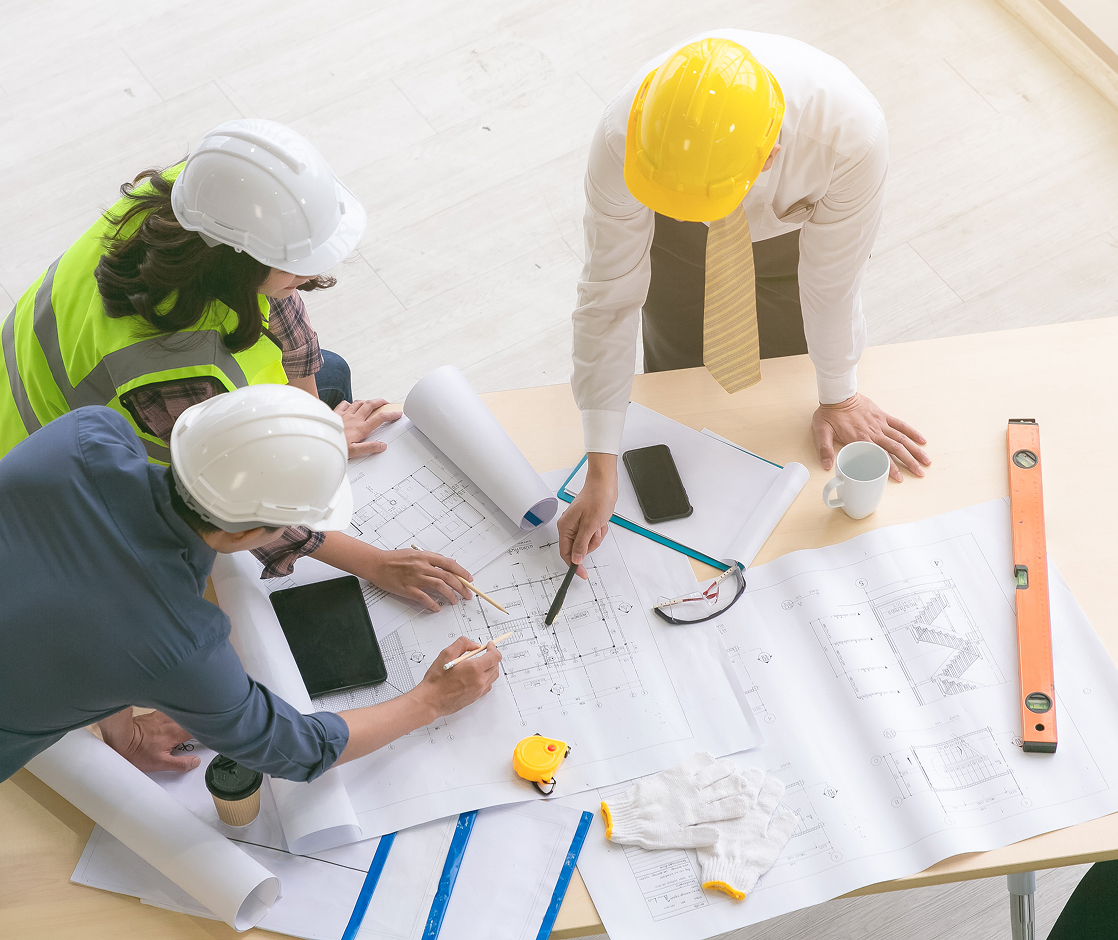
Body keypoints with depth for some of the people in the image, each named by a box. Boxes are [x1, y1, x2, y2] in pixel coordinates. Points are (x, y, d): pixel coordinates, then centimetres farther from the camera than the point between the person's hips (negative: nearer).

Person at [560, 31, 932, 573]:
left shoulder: (852, 134, -45)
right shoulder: (622, 138, -43)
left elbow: (832, 281, -27)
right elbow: (608, 298, -33)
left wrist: (838, 399, -9)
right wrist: (601, 469, -29)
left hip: (797, 224, 0)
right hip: (678, 245, 1)